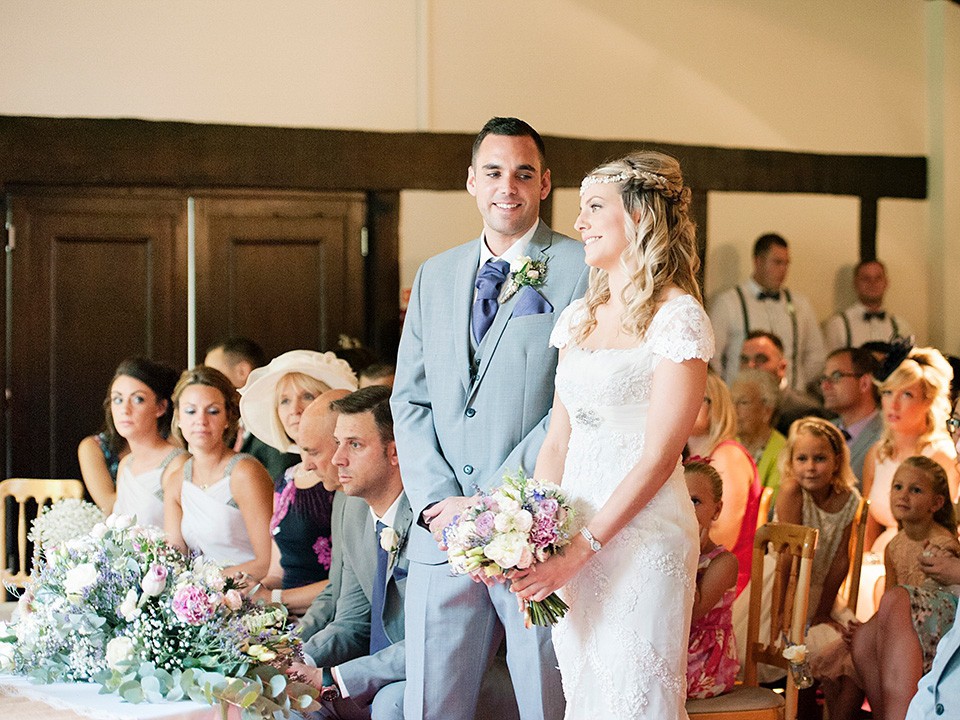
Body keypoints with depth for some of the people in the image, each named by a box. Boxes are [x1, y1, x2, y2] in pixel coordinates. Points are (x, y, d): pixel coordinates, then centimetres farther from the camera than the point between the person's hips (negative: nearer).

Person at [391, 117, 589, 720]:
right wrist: (437, 499, -3)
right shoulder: (436, 276, 15)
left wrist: (494, 503, -14)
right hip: (443, 532, 5)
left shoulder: (582, 270, -3)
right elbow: (410, 400, 13)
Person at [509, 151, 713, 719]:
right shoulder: (580, 317, 14)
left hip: (641, 538, -7)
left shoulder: (677, 316, -9)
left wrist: (585, 546, -17)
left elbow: (658, 456, -14)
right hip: (574, 538, 7)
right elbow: (557, 442, 12)